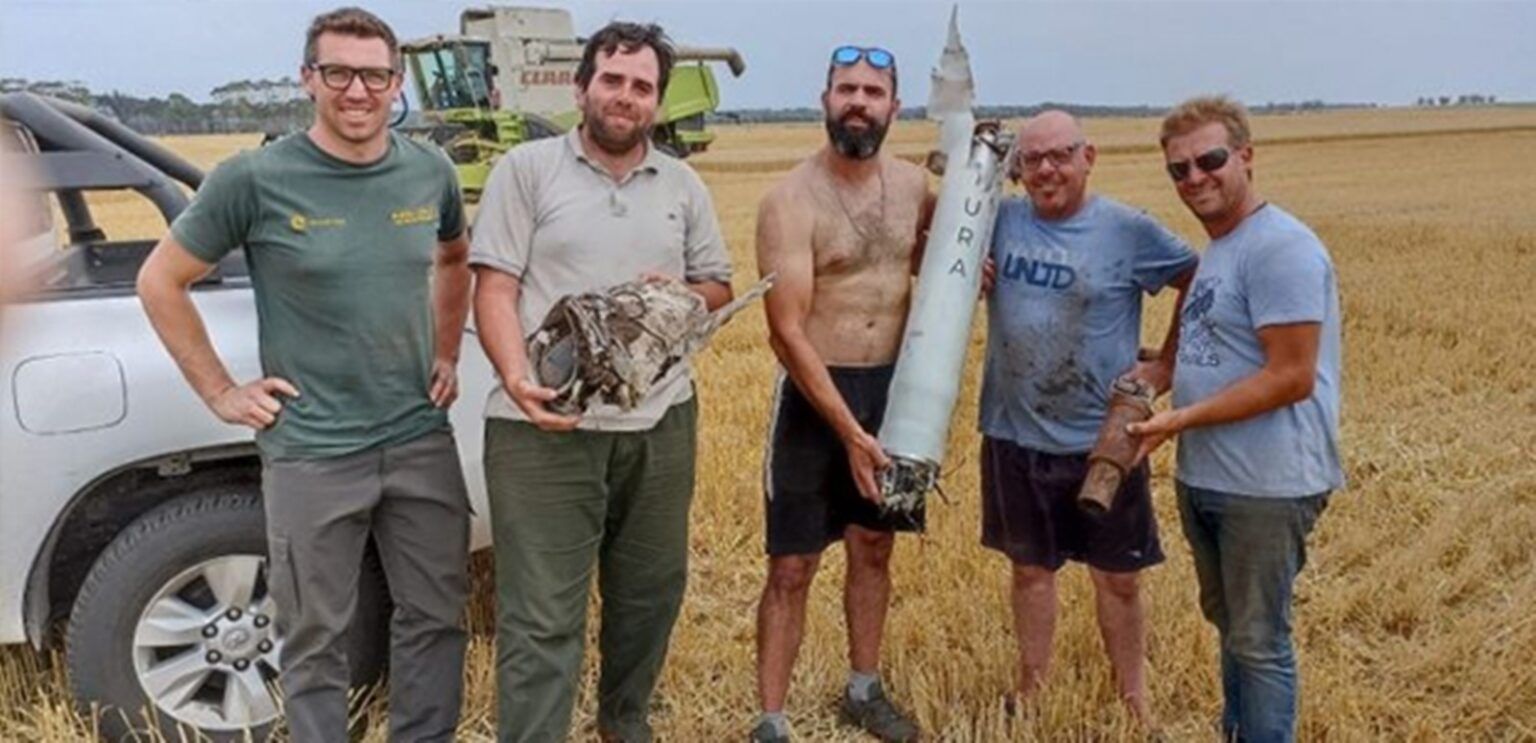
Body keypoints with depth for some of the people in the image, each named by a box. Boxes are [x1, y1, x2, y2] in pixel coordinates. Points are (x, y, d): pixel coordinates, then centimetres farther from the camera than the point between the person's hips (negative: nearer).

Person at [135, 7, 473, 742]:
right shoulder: (254, 179, -11)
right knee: (316, 639, 9)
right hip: (310, 454, -4)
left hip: (421, 441, 4)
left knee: (434, 617, 15)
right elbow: (160, 283, 0)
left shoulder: (430, 172, 1)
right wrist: (221, 393, -4)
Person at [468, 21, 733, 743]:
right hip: (544, 426, -4)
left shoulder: (683, 184, 12)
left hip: (659, 423, 5)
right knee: (540, 618, -3)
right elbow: (495, 288, -6)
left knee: (650, 592, 19)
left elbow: (718, 286, 16)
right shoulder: (526, 168, 0)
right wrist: (517, 379, -22)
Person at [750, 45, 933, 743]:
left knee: (874, 548, 18)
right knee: (792, 568, 0)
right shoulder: (791, 201, -15)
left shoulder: (913, 185, 3)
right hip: (815, 391, -5)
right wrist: (850, 431, -22)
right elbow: (787, 332, -19)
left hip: (893, 386, 6)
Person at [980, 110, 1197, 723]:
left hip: (1101, 441, -2)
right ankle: (1030, 693, 33)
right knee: (1030, 569, 16)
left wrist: (1168, 364, -1)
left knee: (1117, 579, 11)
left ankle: (1133, 701, 30)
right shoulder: (999, 220, -1)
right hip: (1014, 437, 2)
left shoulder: (1128, 230, -8)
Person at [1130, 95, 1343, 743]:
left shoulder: (1279, 247, -17)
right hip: (1204, 478, 10)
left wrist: (1182, 420, -21)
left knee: (1259, 642, 3)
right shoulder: (1217, 249, 13)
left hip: (1265, 487, -10)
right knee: (1229, 625, 22)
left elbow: (1290, 377, -22)